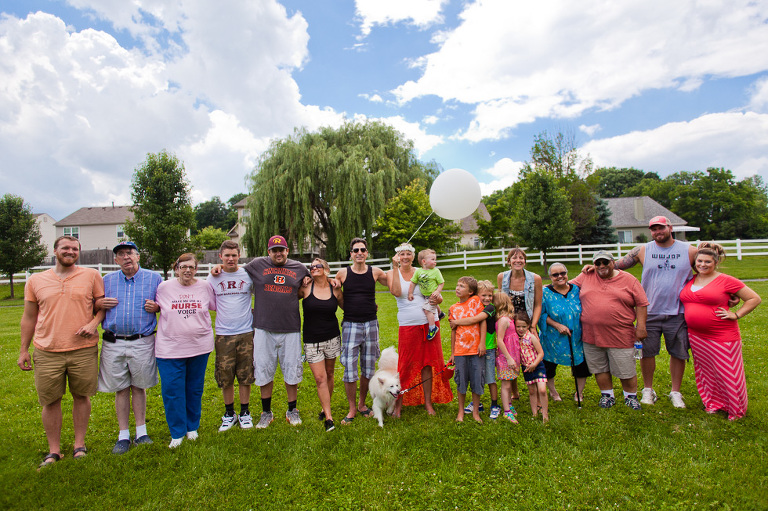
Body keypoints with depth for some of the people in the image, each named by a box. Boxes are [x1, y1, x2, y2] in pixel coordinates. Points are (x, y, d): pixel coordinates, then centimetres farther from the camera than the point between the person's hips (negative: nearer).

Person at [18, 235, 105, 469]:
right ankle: (54, 451, 24)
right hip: (47, 352, 1)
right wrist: (23, 350, 11)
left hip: (83, 349, -1)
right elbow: (29, 317, 12)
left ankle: (79, 445, 25)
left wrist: (93, 323, -12)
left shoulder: (91, 276, 2)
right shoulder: (35, 280, 7)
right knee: (50, 401, 8)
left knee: (81, 396, 9)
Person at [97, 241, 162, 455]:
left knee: (139, 387, 8)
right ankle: (123, 435, 19)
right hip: (113, 343, 2)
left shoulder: (154, 278, 4)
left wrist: (156, 307, -12)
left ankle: (141, 432, 20)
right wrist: (100, 304, -6)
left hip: (142, 342, -1)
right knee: (121, 389, 7)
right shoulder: (107, 280, 9)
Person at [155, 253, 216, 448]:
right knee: (172, 391, 1)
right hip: (170, 348, -1)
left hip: (199, 346, 1)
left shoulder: (205, 287, 2)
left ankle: (192, 427, 31)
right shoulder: (164, 287, 1)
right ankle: (177, 433, 18)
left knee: (195, 390, 13)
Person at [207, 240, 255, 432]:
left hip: (246, 332, -1)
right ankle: (229, 414, 24)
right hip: (223, 334, 1)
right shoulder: (213, 278, 6)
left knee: (245, 376, 6)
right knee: (225, 377, 6)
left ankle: (245, 413, 22)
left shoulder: (248, 275, 2)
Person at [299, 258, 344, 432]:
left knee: (329, 374, 13)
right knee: (320, 378, -4)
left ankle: (326, 407, 32)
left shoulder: (335, 290, 0)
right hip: (312, 341, -2)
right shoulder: (305, 288, -5)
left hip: (332, 338, 2)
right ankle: (328, 416, 5)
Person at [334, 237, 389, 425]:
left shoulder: (375, 272, 2)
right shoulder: (343, 273, -1)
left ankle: (362, 404, 30)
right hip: (350, 325, -1)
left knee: (368, 368, 10)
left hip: (371, 324, 2)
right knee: (349, 369, -2)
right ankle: (352, 409, 16)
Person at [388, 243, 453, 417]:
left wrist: (438, 298, -12)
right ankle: (398, 403, 18)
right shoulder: (392, 273, 2)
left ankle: (428, 402, 22)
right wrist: (395, 267, -17)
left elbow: (435, 293, 12)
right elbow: (396, 292, -17)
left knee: (428, 362, 8)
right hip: (407, 325, -3)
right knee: (406, 364, 1)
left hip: (429, 323, 3)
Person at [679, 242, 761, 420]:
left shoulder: (726, 281, -8)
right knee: (706, 372, 15)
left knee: (728, 374, 4)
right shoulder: (689, 281, 7)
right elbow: (687, 301, 25)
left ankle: (736, 410, 23)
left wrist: (736, 315, -9)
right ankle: (713, 403, 32)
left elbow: (754, 299, -3)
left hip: (723, 337, -5)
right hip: (696, 336, 5)